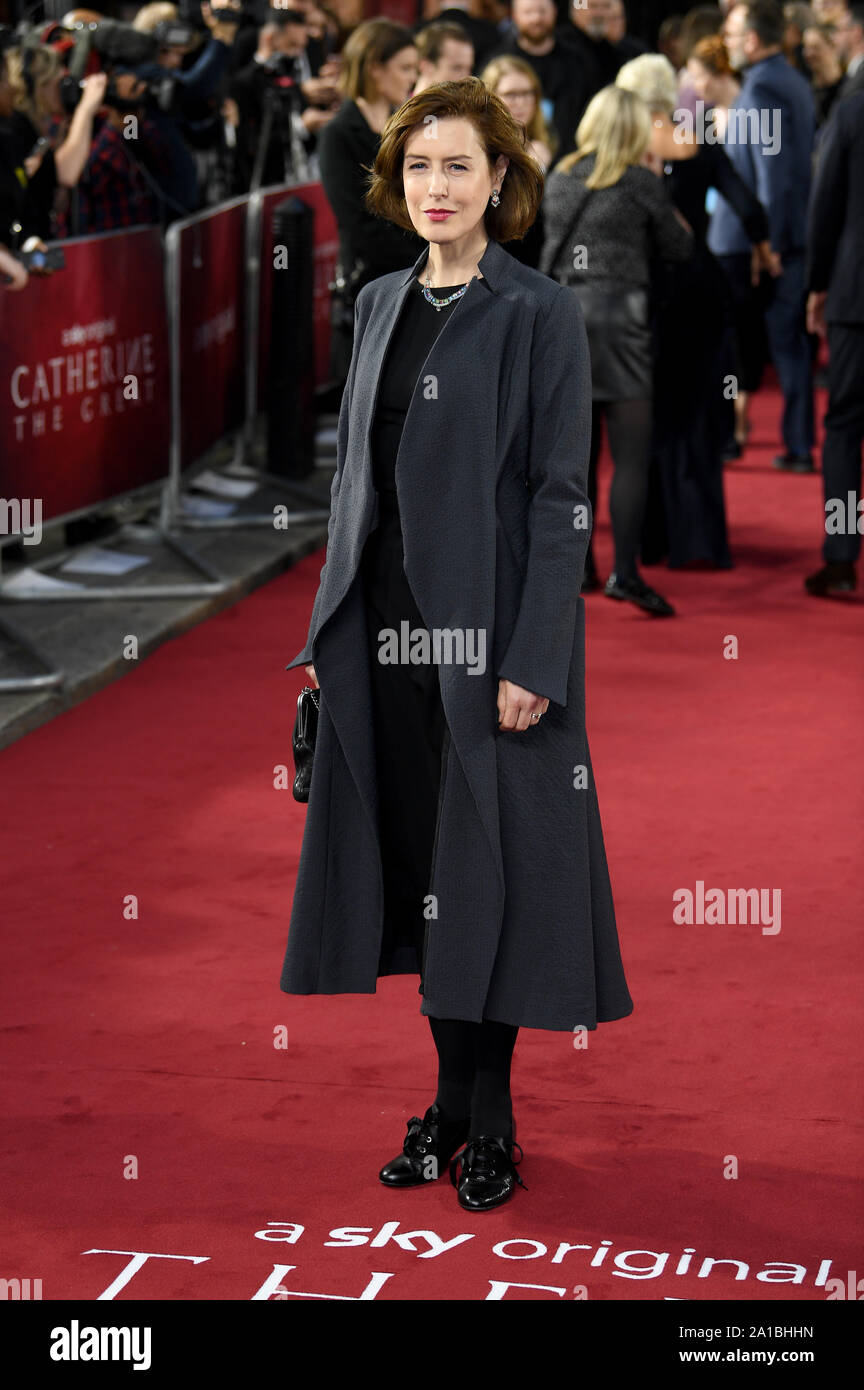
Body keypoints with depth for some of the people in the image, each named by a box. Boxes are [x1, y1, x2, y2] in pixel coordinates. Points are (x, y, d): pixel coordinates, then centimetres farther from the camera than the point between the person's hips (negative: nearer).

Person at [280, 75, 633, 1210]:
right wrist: (330, 630, 10)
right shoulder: (381, 304, 12)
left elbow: (560, 495, -10)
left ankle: (488, 1117, 11)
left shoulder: (539, 315, -6)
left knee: (486, 856, 0)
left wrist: (534, 662, -17)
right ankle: (451, 1099, 21)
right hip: (388, 626, 6)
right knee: (416, 854, 9)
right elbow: (357, 473, 15)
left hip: (488, 624, -6)